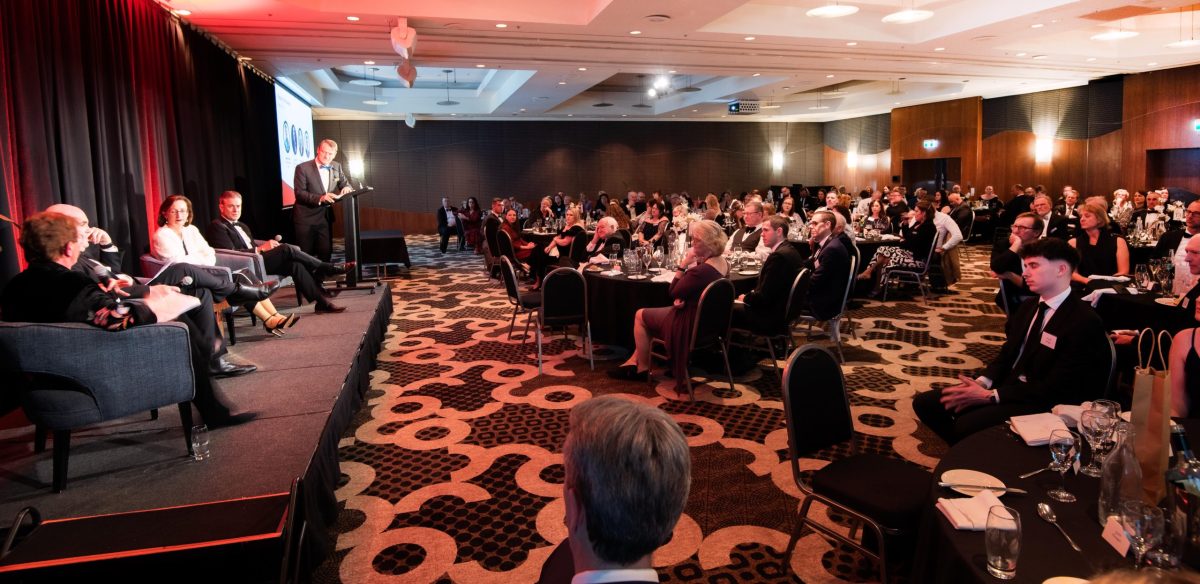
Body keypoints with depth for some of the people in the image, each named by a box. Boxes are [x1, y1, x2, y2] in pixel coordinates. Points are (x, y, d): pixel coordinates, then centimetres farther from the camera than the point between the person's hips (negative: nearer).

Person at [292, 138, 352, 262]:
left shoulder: (336, 167, 7)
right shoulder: (303, 168, -9)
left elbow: (345, 183, 14)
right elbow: (299, 193, -14)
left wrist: (347, 188, -12)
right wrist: (320, 198, -29)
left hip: (325, 217, 4)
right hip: (306, 218, -4)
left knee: (326, 253, 5)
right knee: (305, 255, 2)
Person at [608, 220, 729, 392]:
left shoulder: (702, 270, -32)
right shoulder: (722, 262, -2)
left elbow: (674, 293, -18)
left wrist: (683, 265, -18)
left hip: (690, 324, -9)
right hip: (705, 319, 9)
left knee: (640, 315, 12)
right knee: (647, 315, 24)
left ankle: (642, 369, 25)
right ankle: (634, 361, 28)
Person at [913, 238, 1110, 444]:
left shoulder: (1085, 322, -15)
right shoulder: (1029, 306, 12)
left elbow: (1054, 389, -19)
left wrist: (990, 396, -19)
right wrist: (983, 382, -7)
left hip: (1043, 404, -8)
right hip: (1007, 386, 8)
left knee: (967, 425, -32)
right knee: (925, 403, -6)